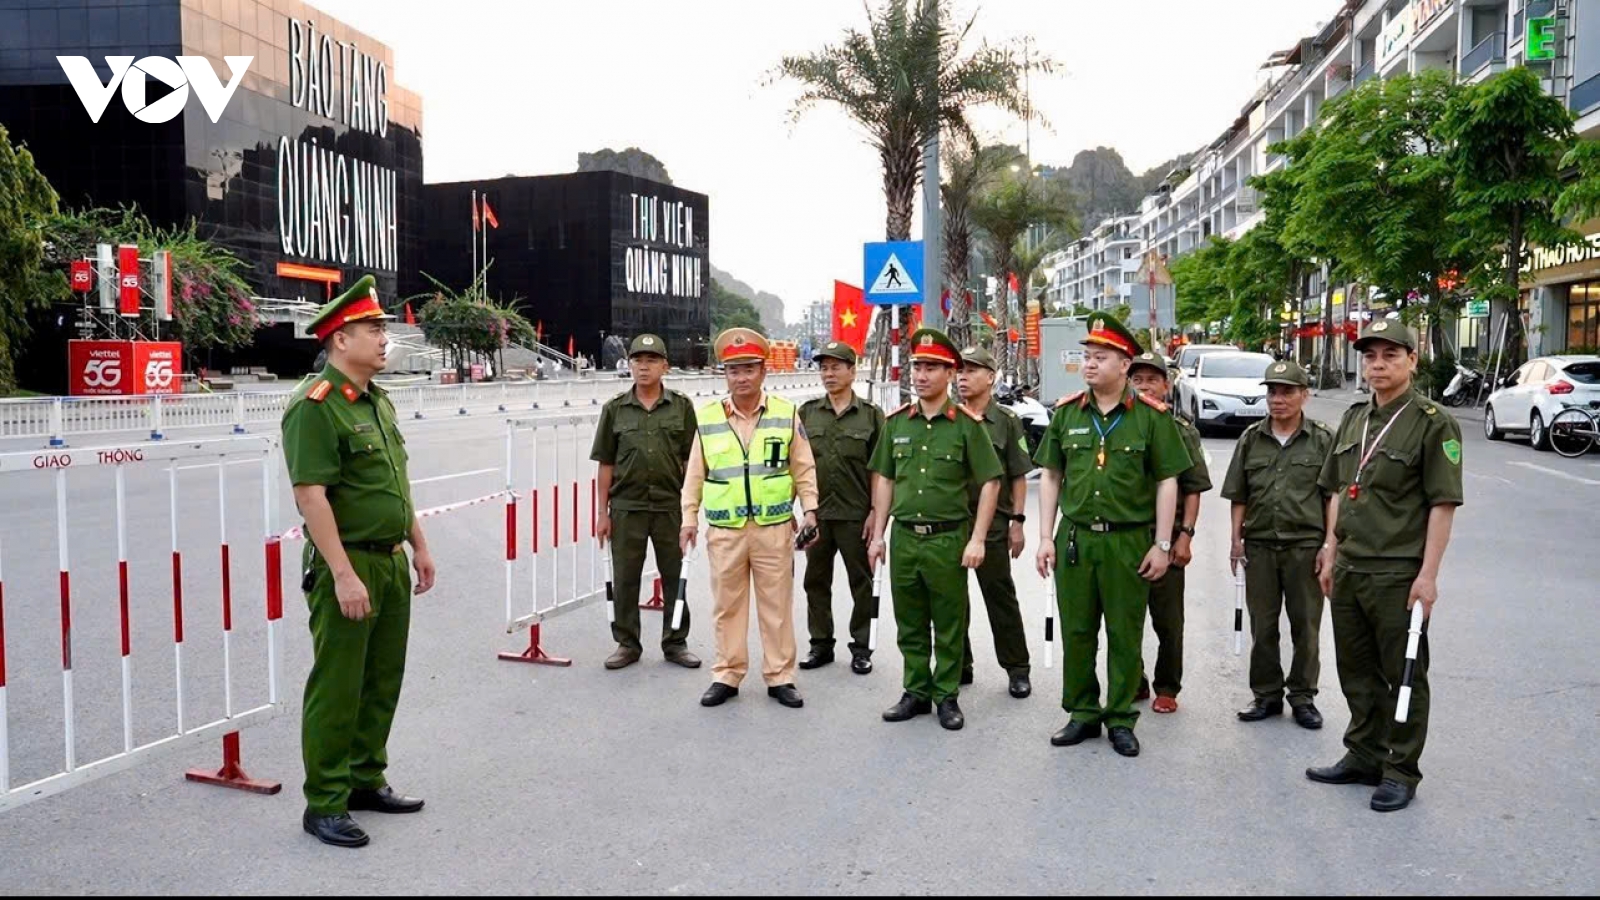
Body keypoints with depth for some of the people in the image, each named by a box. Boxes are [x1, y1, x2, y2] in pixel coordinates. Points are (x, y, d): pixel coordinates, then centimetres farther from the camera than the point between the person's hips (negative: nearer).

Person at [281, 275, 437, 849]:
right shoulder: (315, 407, -15)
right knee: (336, 688, 0)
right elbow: (311, 498, -20)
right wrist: (344, 575, -23)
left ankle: (366, 780, 30)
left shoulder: (379, 401, 13)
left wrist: (419, 546, 19)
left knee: (382, 681, 16)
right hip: (347, 565, -9)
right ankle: (324, 805, 11)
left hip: (391, 563, 9)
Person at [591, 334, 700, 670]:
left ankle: (675, 642, 21)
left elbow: (690, 462, 4)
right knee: (625, 578, 7)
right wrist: (603, 512, 2)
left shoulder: (682, 407, 3)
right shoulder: (615, 409, 3)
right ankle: (627, 644, 20)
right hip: (626, 507, 0)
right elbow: (606, 464, 5)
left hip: (670, 505, 0)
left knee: (675, 576, 7)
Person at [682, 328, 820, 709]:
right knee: (727, 605, 9)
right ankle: (727, 675, 21)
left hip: (775, 528, -1)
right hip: (724, 530, 1)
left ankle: (780, 677, 18)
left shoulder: (786, 414, 1)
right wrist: (689, 518, 3)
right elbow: (695, 474, 7)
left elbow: (804, 469, 6)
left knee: (777, 605, 7)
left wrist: (810, 511, -1)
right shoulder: (707, 417, 3)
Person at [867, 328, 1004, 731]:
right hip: (904, 536, 4)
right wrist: (878, 535, 8)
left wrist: (976, 540, -10)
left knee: (949, 626, 6)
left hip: (949, 538, -4)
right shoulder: (896, 422, 8)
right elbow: (885, 480, 13)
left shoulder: (966, 424, -5)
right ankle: (916, 692, 25)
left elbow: (990, 482, -4)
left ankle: (947, 697, 18)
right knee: (909, 624, 12)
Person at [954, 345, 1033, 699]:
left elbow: (1018, 477, 1)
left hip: (992, 522, -3)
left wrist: (1017, 520, -4)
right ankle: (959, 665, 23)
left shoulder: (1007, 422, 0)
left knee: (1000, 596, 4)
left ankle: (1017, 669, 14)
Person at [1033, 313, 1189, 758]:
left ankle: (1121, 720, 19)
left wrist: (1162, 544, -4)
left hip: (1129, 541, -3)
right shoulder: (1066, 413, 6)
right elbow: (1050, 476, 10)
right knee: (1076, 632, 9)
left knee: (1125, 636, 6)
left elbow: (1167, 482, -1)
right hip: (1075, 537, 3)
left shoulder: (1152, 416, -3)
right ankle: (1083, 714, 23)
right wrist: (1045, 537, 4)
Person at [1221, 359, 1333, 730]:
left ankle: (1303, 696, 18)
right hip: (1259, 545, 2)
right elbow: (1239, 496, 10)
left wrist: (1329, 545, -5)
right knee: (1262, 625, 9)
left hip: (1306, 545, -2)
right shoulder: (1251, 439, 7)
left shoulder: (1323, 440, 0)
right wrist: (1237, 540, 5)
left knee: (1306, 625, 6)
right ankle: (1267, 695, 20)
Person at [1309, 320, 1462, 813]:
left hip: (1398, 574, -7)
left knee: (1404, 675, 5)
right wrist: (1331, 550, 13)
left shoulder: (1433, 423, -9)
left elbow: (1443, 503, -12)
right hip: (1349, 569, 7)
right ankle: (1364, 755, 30)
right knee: (1356, 671, 16)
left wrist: (1428, 574, -16)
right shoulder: (1353, 419, 11)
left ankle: (1401, 770, 17)